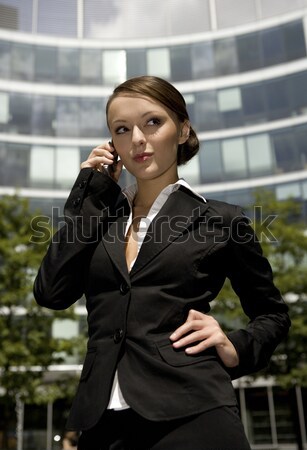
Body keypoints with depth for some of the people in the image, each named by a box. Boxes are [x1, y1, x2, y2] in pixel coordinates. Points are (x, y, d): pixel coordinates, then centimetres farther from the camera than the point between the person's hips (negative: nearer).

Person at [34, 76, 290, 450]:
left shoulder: (220, 220, 2)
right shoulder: (98, 215, 10)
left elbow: (273, 314, 12)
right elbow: (50, 293, -5)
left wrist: (236, 349, -8)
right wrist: (90, 194, -2)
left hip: (191, 415, -3)